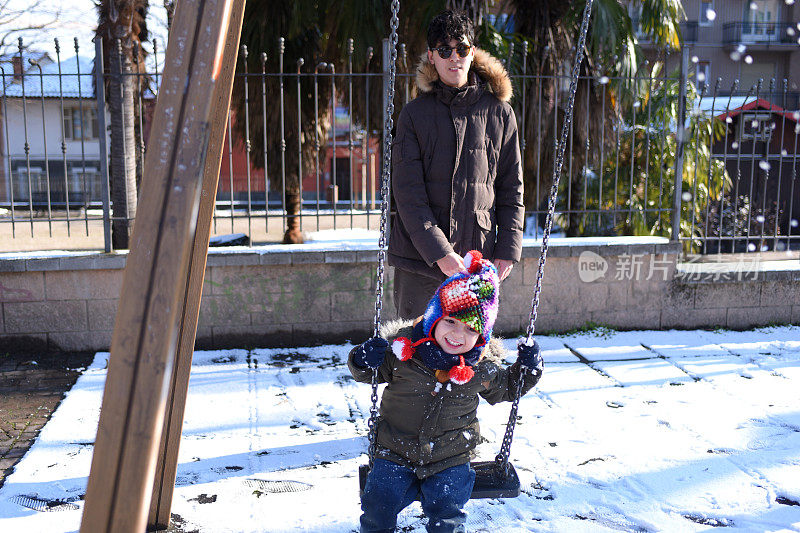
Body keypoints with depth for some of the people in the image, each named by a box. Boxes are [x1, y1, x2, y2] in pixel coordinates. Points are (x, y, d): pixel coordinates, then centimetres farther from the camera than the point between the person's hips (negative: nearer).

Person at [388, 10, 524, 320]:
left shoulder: (499, 113, 7)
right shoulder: (414, 114, 2)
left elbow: (512, 188, 10)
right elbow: (408, 194, -5)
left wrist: (508, 249, 0)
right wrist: (440, 253, -15)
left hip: (478, 258, 1)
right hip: (420, 259, -1)